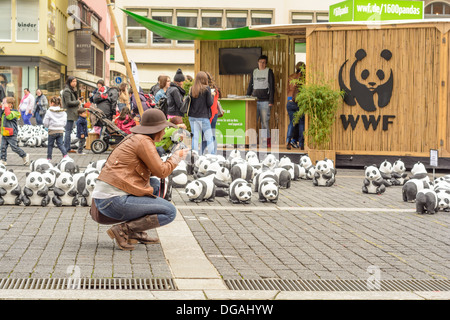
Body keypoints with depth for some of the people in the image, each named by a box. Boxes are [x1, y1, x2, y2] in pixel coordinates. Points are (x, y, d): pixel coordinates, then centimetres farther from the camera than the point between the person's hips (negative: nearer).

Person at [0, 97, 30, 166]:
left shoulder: (14, 112, -14)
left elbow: (9, 116, -32)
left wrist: (6, 107, -26)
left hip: (11, 134, -8)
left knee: (14, 147, -4)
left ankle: (25, 156, 12)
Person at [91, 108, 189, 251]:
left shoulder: (133, 138, 18)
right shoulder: (144, 141, -10)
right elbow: (161, 172, -7)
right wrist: (177, 157, 9)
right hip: (115, 200, -10)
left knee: (155, 184, 27)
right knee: (170, 212, -5)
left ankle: (136, 232, 16)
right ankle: (123, 229, -9)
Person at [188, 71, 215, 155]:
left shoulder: (192, 89, 2)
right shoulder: (206, 88, -9)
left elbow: (190, 102, 3)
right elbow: (210, 103, -8)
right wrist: (212, 95, 8)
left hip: (192, 116, 4)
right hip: (203, 117, -4)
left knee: (195, 137, 7)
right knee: (209, 138, 3)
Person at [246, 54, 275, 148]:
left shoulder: (269, 72, 2)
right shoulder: (254, 72, 14)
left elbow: (272, 87, -2)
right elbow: (250, 86, 18)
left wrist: (271, 101, -9)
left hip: (265, 101, -4)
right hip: (255, 101, 4)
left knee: (265, 122, -3)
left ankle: (266, 141, 3)